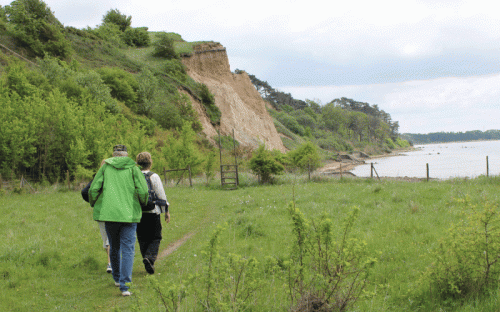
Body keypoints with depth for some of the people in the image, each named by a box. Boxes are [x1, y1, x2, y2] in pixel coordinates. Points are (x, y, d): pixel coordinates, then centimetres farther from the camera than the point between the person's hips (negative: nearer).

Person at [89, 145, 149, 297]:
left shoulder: (105, 167, 4)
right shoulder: (133, 168, 0)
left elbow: (94, 189, -1)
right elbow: (143, 191, -9)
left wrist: (94, 205, 18)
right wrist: (142, 203, 13)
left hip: (109, 213, 2)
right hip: (129, 214, -2)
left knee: (114, 247, 21)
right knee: (128, 250, -1)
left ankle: (117, 278, 36)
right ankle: (124, 285, -13)